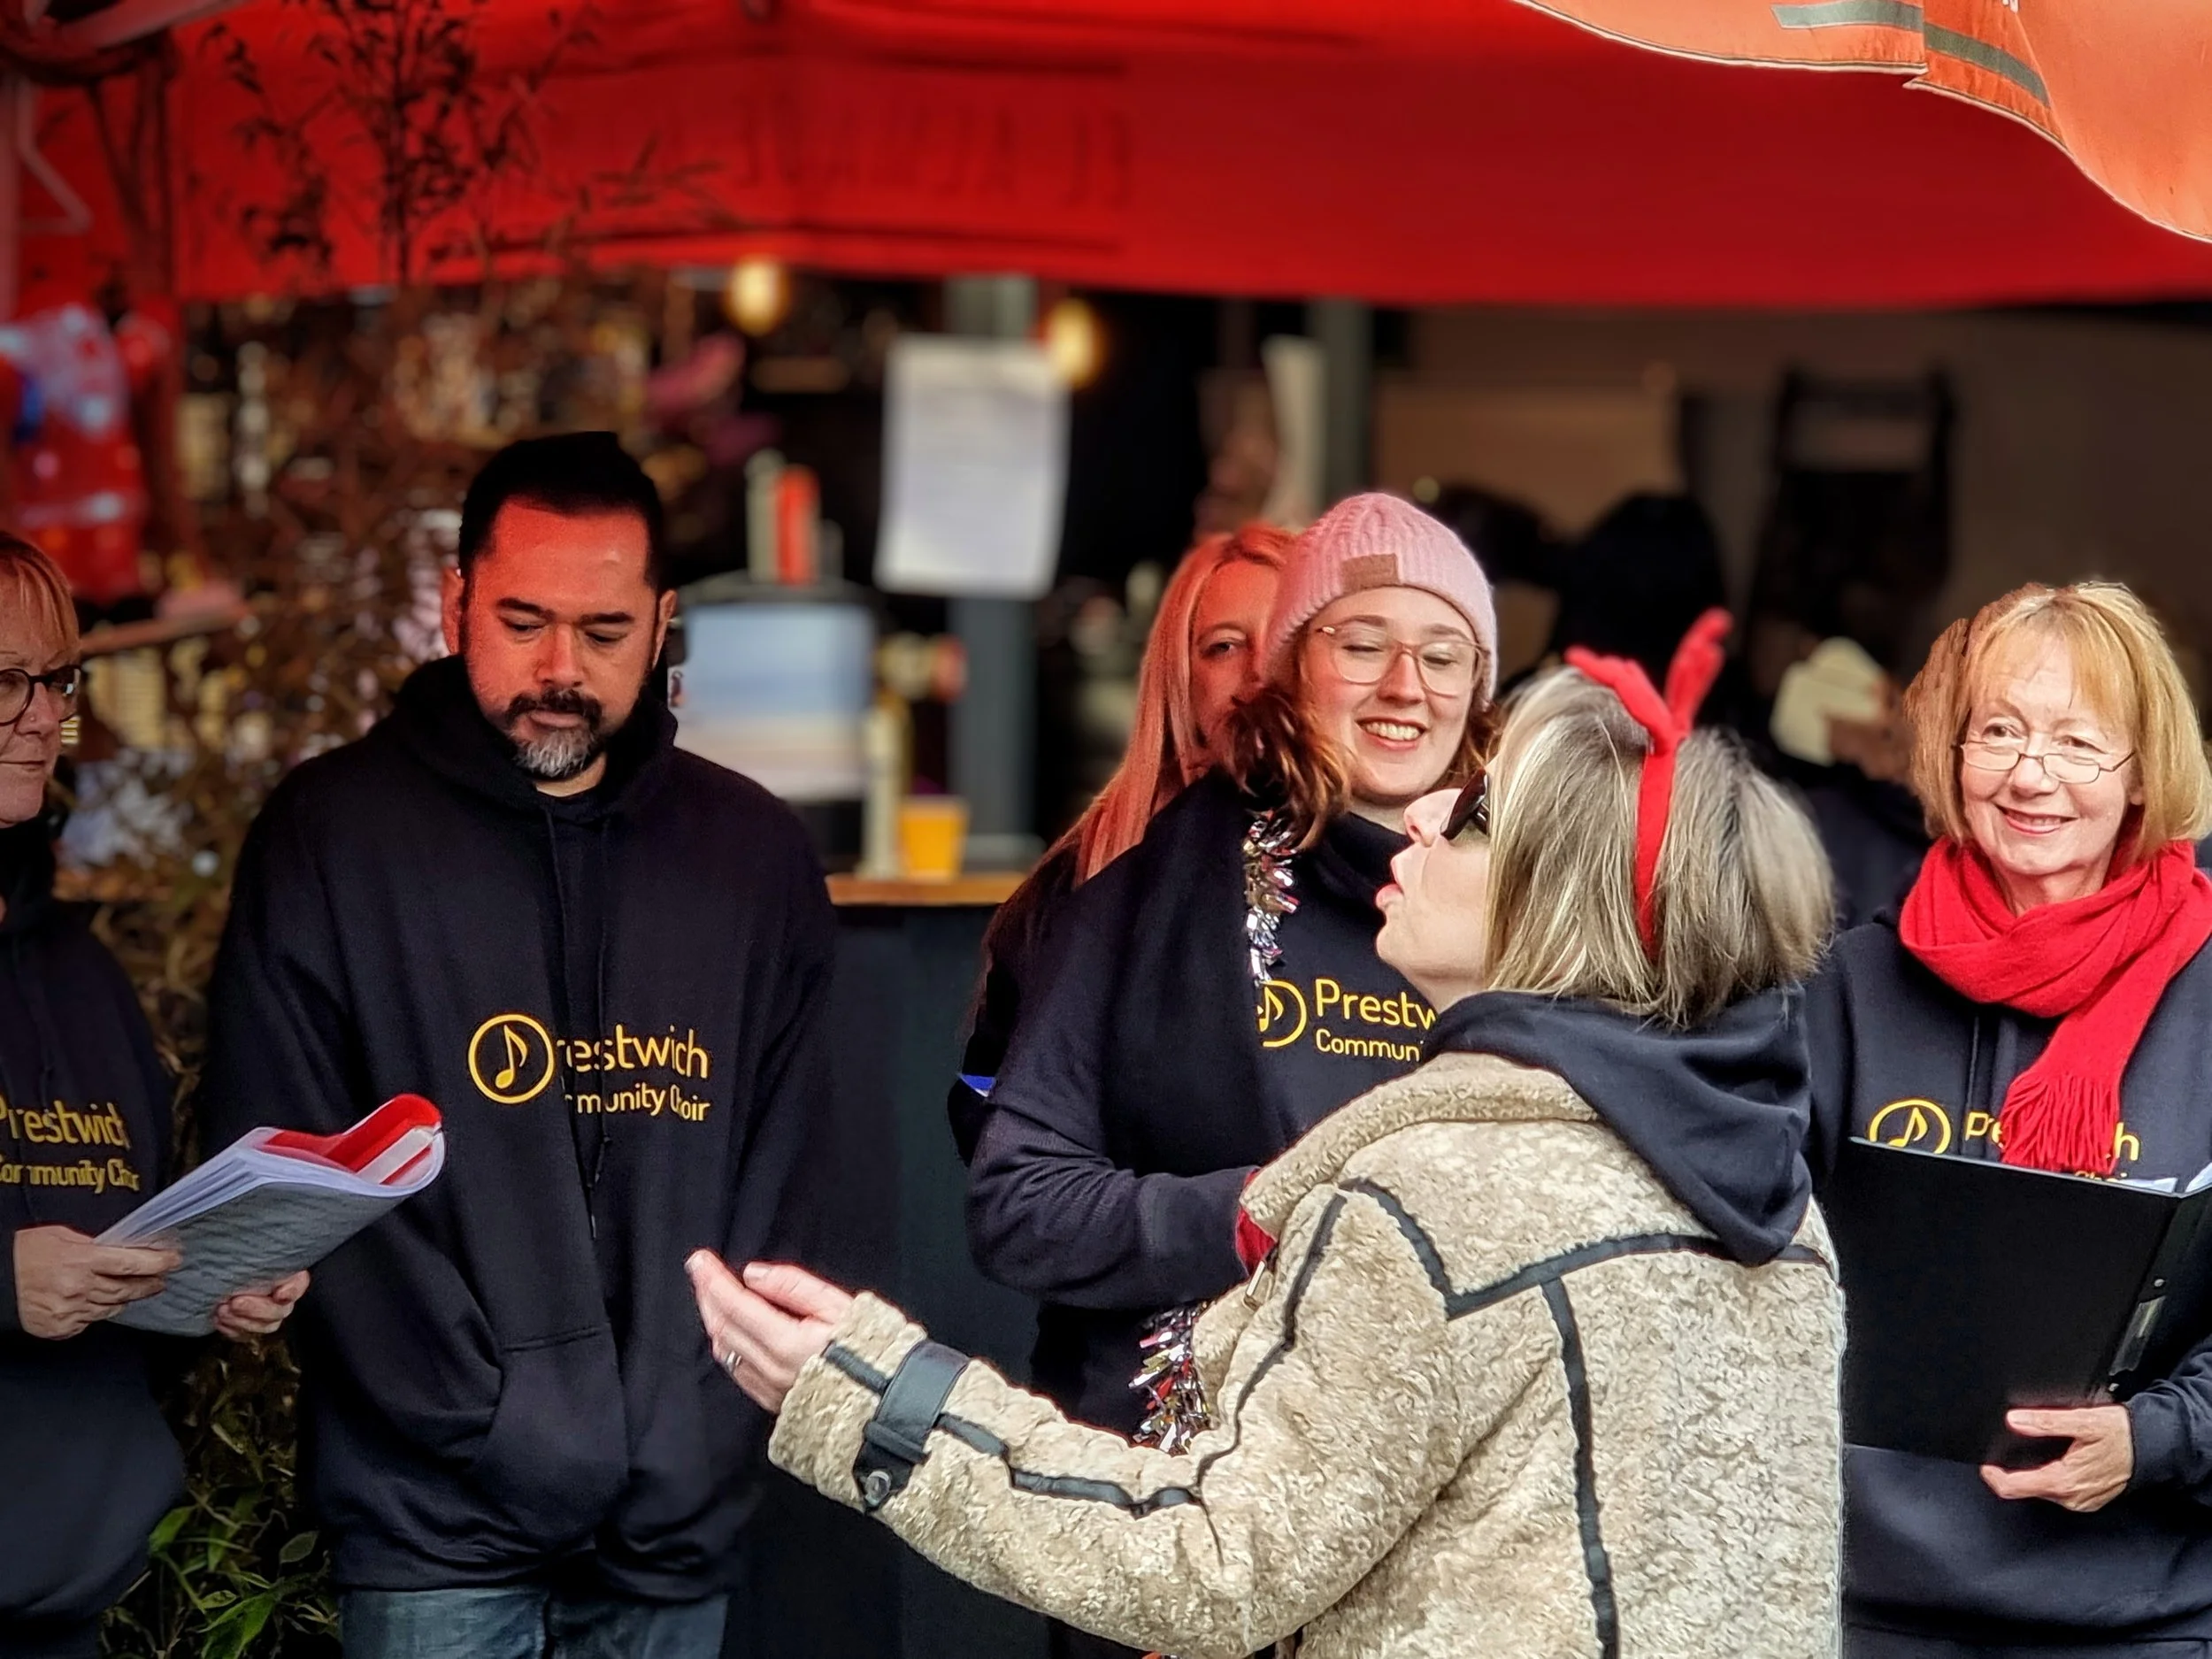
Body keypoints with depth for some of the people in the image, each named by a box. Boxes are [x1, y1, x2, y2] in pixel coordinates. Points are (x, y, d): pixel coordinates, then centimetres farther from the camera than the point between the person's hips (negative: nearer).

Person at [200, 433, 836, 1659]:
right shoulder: (330, 836, -1)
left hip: (678, 1518, 3)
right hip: (436, 1522, -3)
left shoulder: (755, 856, 9)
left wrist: (706, 1423, -2)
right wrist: (487, 1420, -11)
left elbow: (778, 1176, 11)